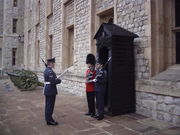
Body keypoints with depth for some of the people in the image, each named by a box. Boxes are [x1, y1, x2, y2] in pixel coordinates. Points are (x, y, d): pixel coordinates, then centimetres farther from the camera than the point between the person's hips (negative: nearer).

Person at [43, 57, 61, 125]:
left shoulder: (46, 70, 12)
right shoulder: (50, 71, -20)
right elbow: (53, 82, -25)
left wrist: (56, 79, 8)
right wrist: (59, 80, -8)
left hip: (47, 90, 10)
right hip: (51, 91, -10)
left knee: (48, 105, 16)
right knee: (50, 105, -2)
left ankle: (48, 118, 26)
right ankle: (49, 120, 7)